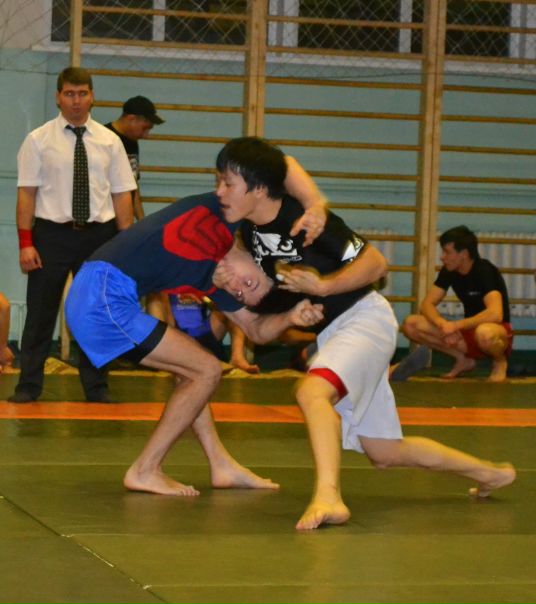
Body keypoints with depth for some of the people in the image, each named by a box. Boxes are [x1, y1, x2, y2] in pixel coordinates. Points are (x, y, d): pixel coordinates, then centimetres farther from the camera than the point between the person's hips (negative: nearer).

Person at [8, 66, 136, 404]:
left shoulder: (109, 141, 5)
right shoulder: (39, 140, -1)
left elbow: (122, 195, 4)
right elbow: (27, 193, -4)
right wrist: (25, 242, -11)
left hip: (99, 235, 2)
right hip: (52, 233, -2)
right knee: (41, 312, 3)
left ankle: (96, 387, 21)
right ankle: (29, 385, 12)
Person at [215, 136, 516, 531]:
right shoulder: (250, 230, -2)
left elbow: (376, 263, -18)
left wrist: (323, 286, -27)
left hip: (364, 318, -9)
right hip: (331, 332, 9)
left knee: (312, 391, -37)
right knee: (386, 453, 15)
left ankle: (328, 499, -46)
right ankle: (491, 473, 32)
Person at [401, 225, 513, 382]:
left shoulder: (485, 271, -22)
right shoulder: (448, 271, -2)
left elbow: (495, 314, -36)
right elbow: (427, 304, -4)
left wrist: (456, 325, -33)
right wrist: (443, 324, -25)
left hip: (498, 330, -6)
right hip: (468, 331, 6)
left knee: (484, 333, -45)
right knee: (411, 324, -10)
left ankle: (500, 362, -8)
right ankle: (463, 360, 4)